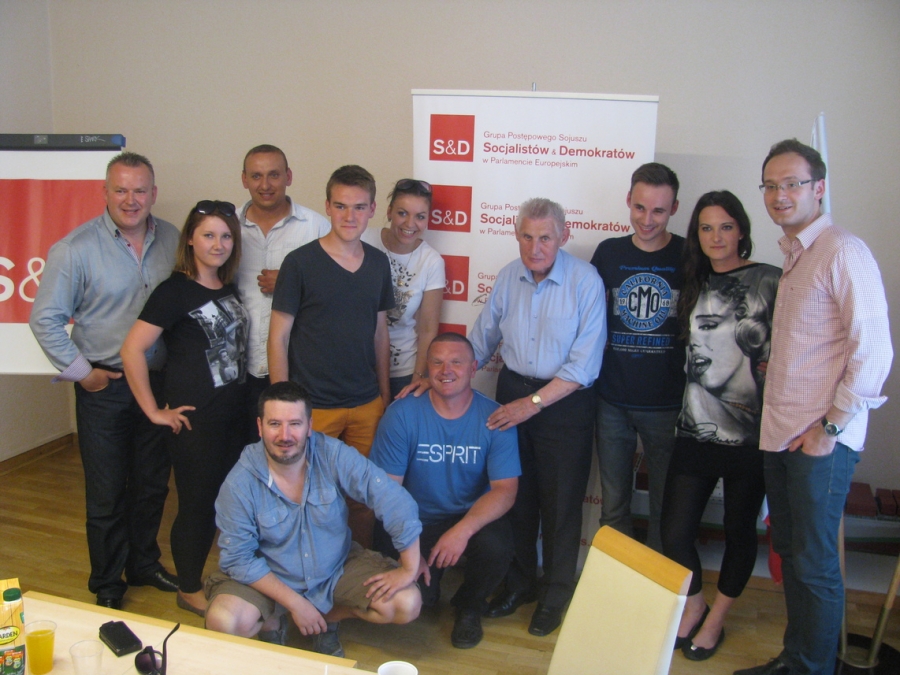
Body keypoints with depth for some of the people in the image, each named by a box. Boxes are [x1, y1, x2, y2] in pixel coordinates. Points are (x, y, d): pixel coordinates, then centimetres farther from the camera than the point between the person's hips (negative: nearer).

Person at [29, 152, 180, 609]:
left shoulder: (172, 241, 1)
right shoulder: (77, 248, -10)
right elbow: (46, 318, -6)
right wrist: (81, 371, -7)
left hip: (159, 381, 4)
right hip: (104, 384, -3)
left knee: (153, 484, 16)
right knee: (107, 493, 7)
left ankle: (143, 563, 36)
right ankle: (107, 584, 25)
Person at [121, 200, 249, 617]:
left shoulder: (230, 288, 8)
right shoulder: (175, 291, -13)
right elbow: (132, 350, -18)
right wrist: (154, 411, -14)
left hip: (234, 412, 7)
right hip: (195, 418, -6)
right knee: (197, 504, 6)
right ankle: (188, 590, 26)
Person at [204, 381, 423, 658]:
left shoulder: (334, 456, -20)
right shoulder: (240, 484, -20)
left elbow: (393, 500, -21)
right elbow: (239, 558, -15)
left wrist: (410, 568, -21)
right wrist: (295, 603, -19)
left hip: (339, 566, 2)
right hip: (270, 576, -1)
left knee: (407, 604, -15)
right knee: (223, 622, -28)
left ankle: (330, 616, 13)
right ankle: (272, 622, 9)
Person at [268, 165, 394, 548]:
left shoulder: (378, 263, 6)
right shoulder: (300, 263, -8)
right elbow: (278, 337, -6)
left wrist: (385, 396, 12)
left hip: (368, 404, 4)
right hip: (313, 405, -4)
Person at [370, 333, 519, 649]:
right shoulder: (402, 414, -10)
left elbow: (505, 489, -14)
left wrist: (464, 529, -31)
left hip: (473, 518, 1)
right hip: (417, 522, 0)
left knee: (496, 547, -31)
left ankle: (469, 607, 4)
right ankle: (426, 592, 19)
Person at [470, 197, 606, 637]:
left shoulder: (585, 282, -16)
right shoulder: (508, 277, -1)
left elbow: (584, 365, -18)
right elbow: (481, 340, 11)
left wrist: (534, 403, -20)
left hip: (565, 401, -4)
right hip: (512, 391, 5)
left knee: (560, 502, 8)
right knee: (516, 494, 15)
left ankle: (556, 593, 29)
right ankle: (519, 581, 36)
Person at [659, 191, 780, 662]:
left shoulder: (770, 282, -6)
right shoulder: (694, 284, 9)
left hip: (751, 433, -3)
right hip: (697, 428, 4)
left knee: (739, 530, 12)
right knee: (674, 532, 5)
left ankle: (716, 619, 34)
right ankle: (693, 606, 33)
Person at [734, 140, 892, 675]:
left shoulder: (844, 251, -13)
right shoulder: (792, 255, 14)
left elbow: (874, 350, -17)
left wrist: (832, 426, -15)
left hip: (821, 440, -8)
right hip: (780, 432, 8)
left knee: (814, 564, 3)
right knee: (790, 551, 18)